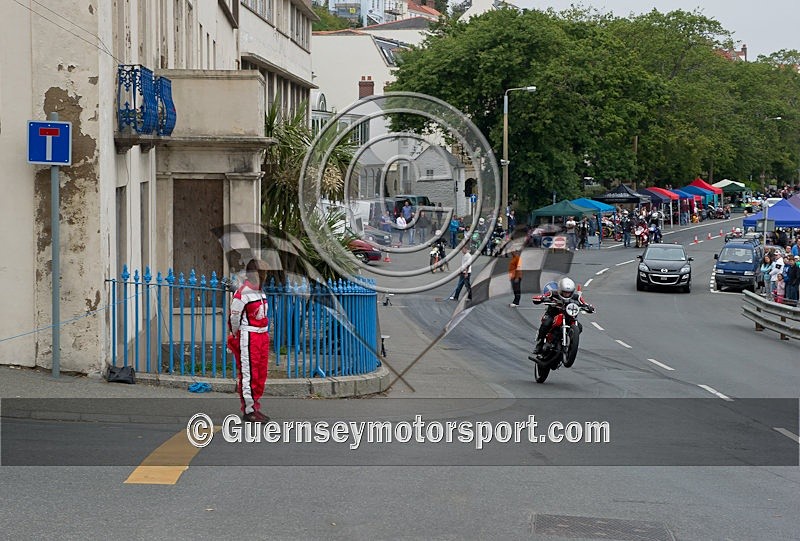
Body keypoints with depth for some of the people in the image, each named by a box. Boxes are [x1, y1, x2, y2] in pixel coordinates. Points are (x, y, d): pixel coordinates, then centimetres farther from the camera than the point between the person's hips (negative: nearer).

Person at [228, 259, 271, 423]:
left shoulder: (260, 291, 13)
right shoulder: (243, 293, -16)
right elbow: (234, 316, -12)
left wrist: (265, 333, 18)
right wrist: (236, 336, -3)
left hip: (262, 335, 9)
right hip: (248, 337, -9)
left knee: (261, 374, 14)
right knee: (248, 374, -5)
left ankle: (255, 408, 24)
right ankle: (248, 411, 0)